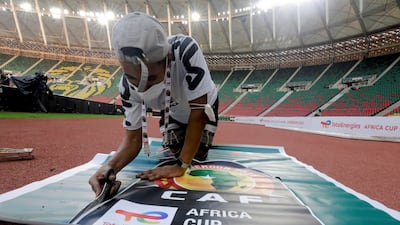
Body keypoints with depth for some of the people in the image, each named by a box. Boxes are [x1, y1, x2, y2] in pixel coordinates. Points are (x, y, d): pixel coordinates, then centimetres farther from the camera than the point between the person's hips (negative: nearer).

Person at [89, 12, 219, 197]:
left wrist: (181, 166, -36)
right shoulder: (127, 86, -30)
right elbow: (133, 138, -23)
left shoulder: (185, 50, -43)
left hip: (203, 106, -2)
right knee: (172, 153, 1)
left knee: (197, 157, -6)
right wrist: (110, 166, -44)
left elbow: (198, 110, -38)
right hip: (173, 112, 3)